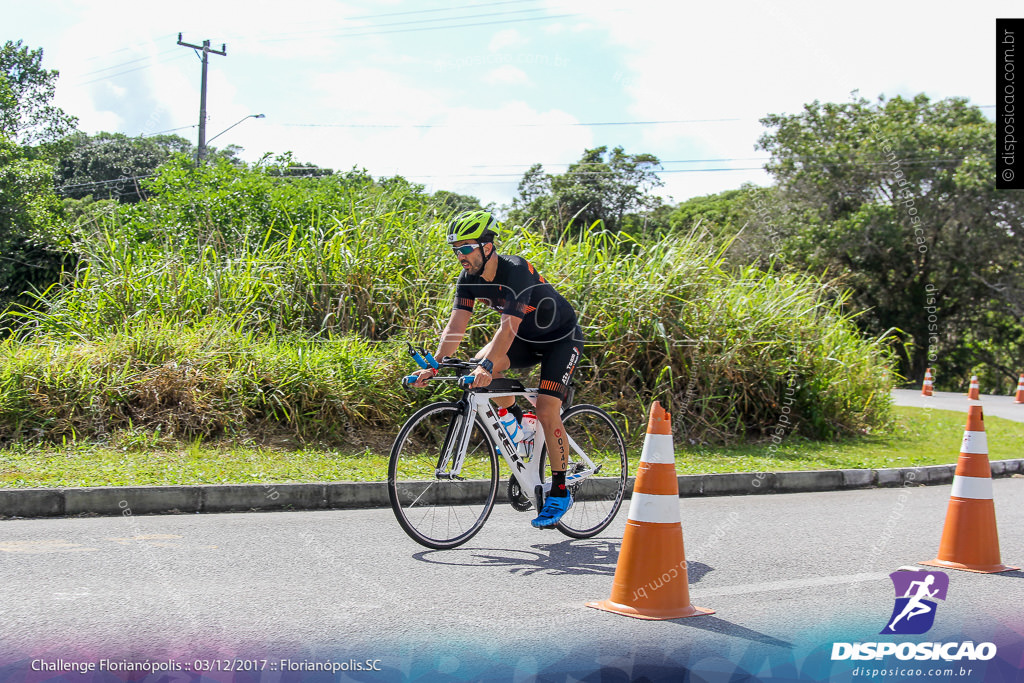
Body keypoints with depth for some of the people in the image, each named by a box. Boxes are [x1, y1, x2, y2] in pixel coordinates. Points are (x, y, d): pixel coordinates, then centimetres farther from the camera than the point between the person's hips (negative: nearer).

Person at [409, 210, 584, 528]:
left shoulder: (516, 270, -32)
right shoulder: (469, 280, -12)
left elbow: (508, 326, -42)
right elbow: (455, 328, -16)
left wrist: (488, 365, -54)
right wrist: (434, 367, -29)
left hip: (561, 339, -7)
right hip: (525, 338, 7)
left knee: (546, 411, -19)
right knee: (478, 367, -20)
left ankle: (560, 493, -4)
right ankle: (513, 417, 7)